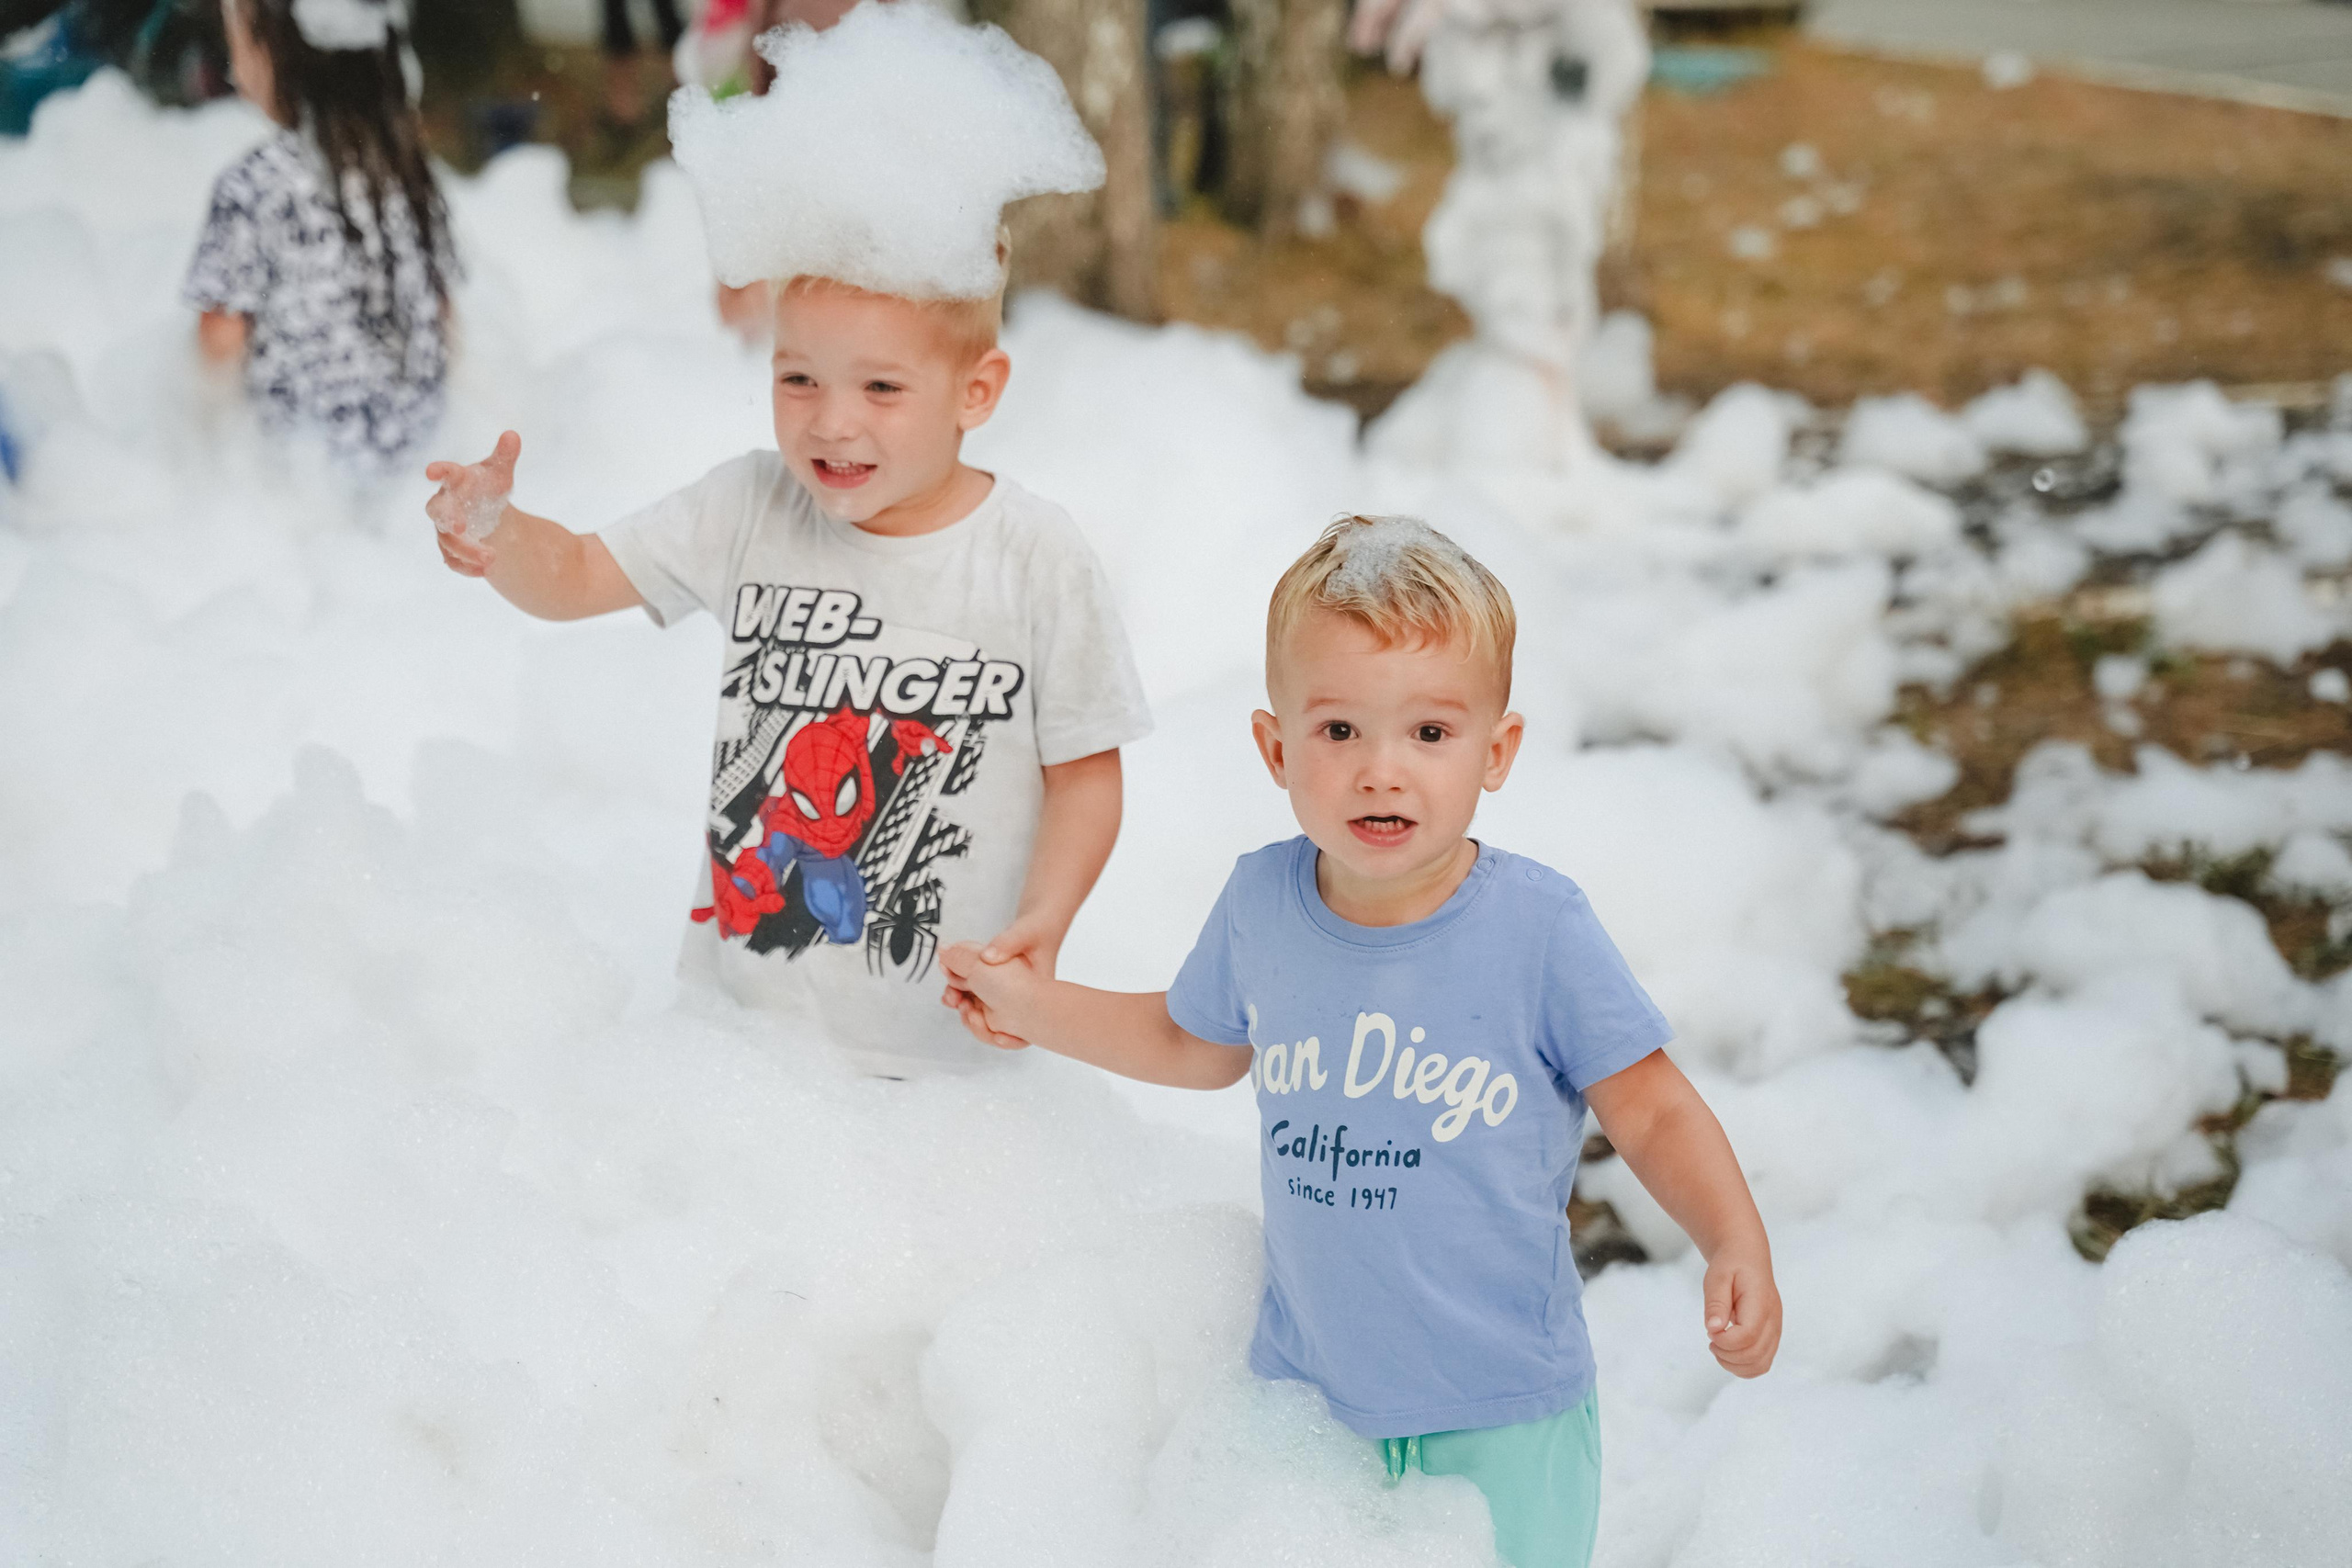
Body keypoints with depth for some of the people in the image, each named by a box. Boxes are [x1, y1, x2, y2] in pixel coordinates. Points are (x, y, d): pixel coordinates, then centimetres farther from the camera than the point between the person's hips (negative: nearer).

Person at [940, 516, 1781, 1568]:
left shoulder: (1539, 928, -18)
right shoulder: (1260, 903, -7)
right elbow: (1199, 1044, 14)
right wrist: (1036, 1007, 14)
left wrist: (1737, 1247, -27)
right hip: (1305, 1384, 3)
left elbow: (1653, 1113, -11)